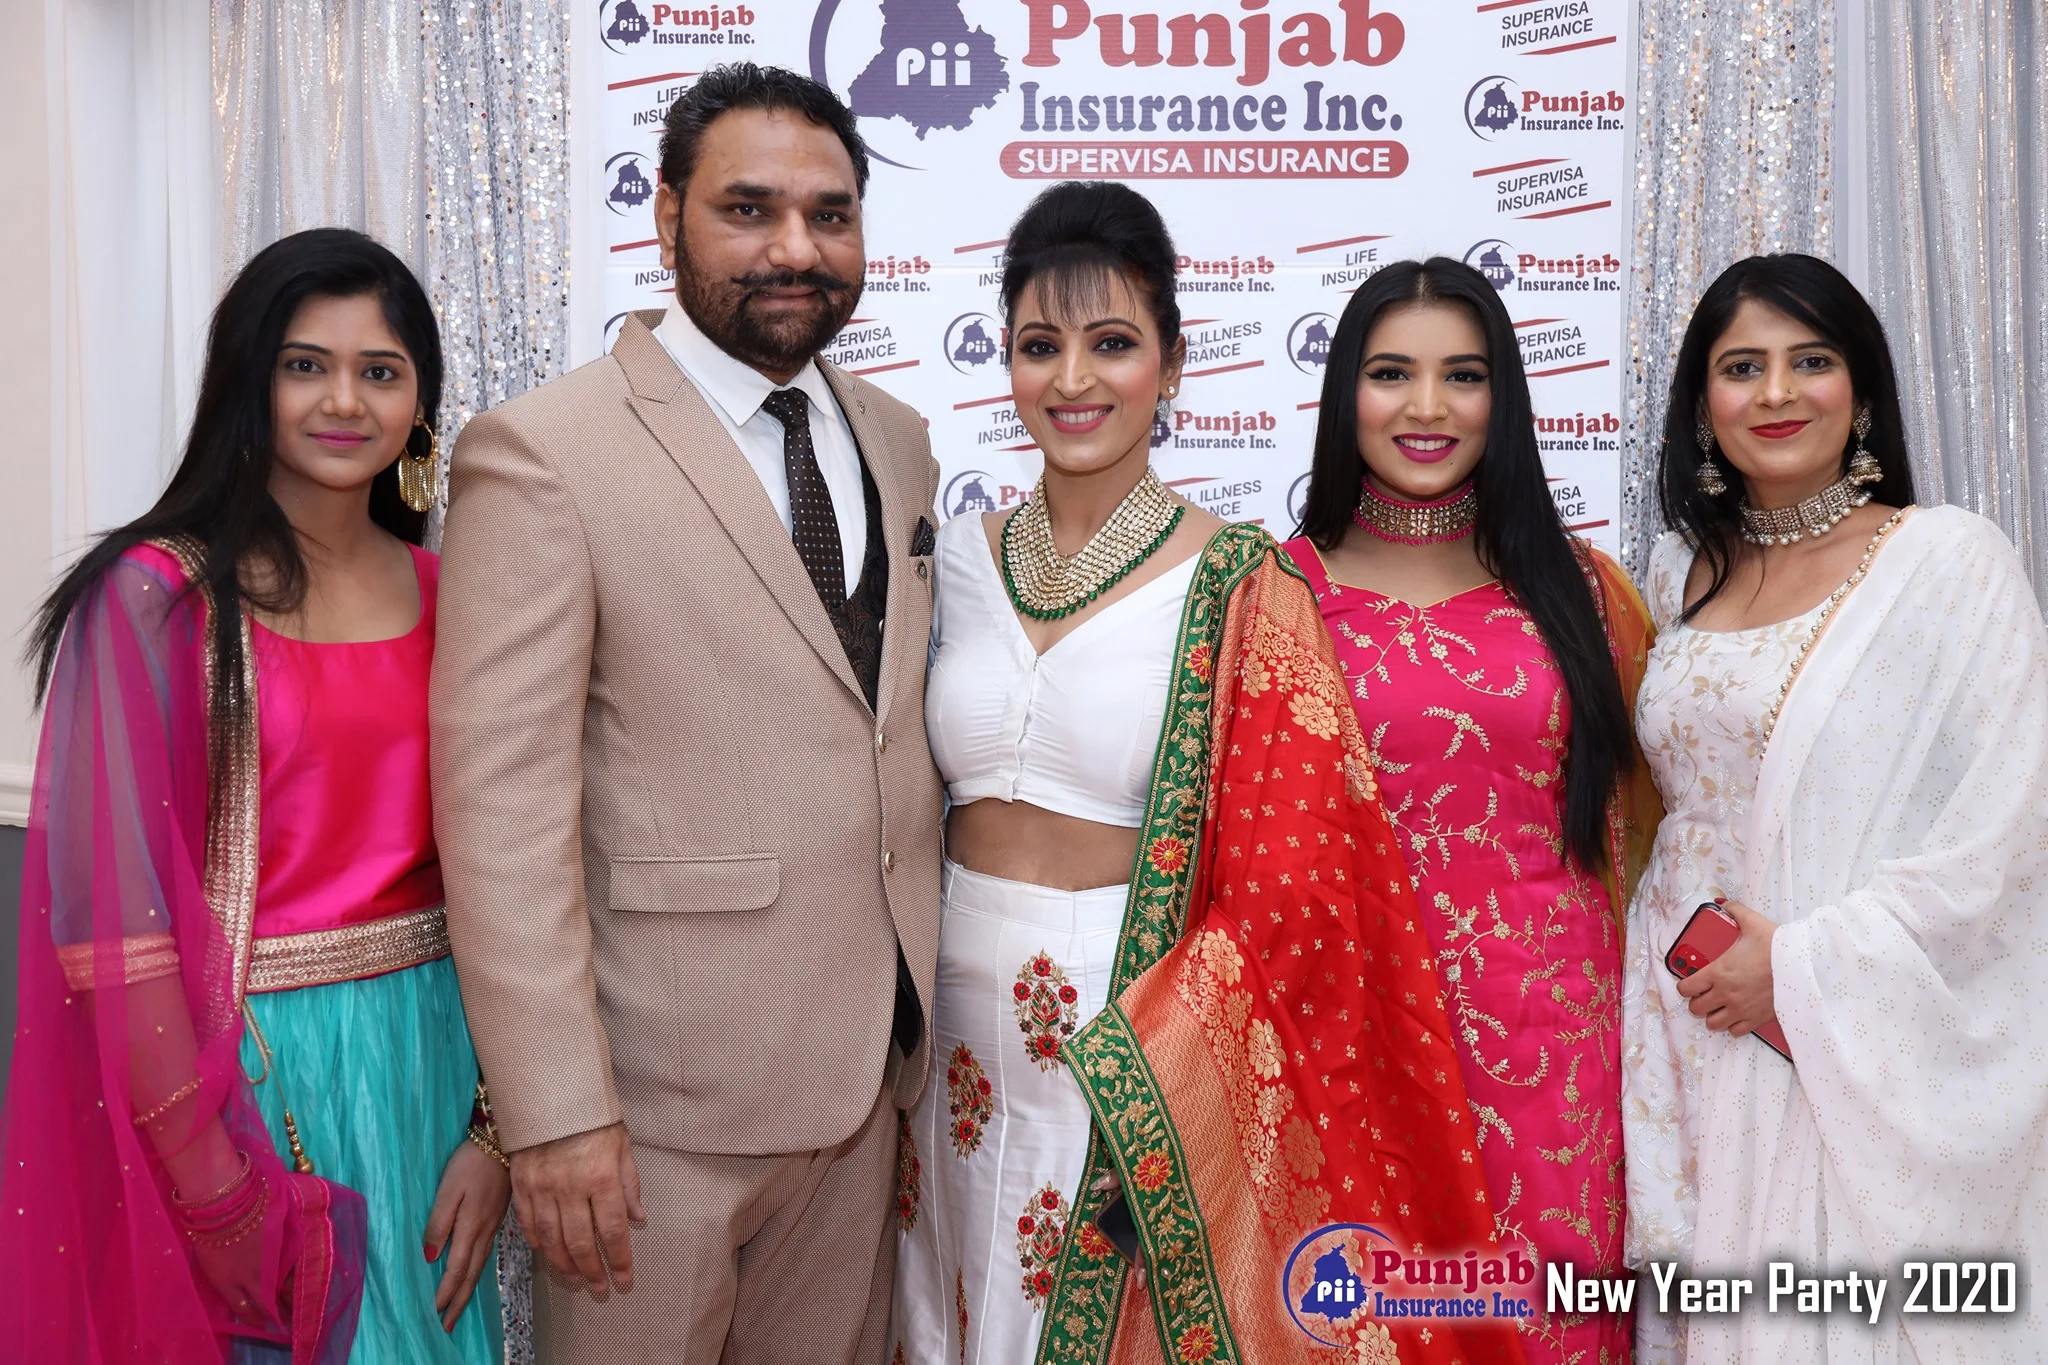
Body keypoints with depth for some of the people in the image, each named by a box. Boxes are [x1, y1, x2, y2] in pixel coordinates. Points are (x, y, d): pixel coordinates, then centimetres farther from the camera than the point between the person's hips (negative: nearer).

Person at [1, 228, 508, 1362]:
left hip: (432, 1054, 5)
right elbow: (113, 914, -13)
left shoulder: (446, 599, 4)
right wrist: (227, 1208, -13)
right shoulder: (157, 599, -10)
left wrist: (497, 1128, -5)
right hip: (241, 1069, -4)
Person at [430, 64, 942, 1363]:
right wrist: (556, 1113, -17)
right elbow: (501, 805, -16)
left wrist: (924, 1007, 11)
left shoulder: (899, 442, 8)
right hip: (665, 1087, -5)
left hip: (872, 1062, 6)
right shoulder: (541, 452, -12)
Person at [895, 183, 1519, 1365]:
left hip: (1143, 1041, -4)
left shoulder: (1238, 584, -11)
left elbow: (1289, 884, -12)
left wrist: (1135, 1062, -19)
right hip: (958, 1019, 4)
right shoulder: (964, 558, 3)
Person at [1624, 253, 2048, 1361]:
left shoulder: (1950, 559, -7)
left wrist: (1804, 965, -15)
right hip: (1690, 1034, 4)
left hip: (1872, 1049, -4)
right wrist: (1672, 947, 3)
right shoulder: (1680, 571, 9)